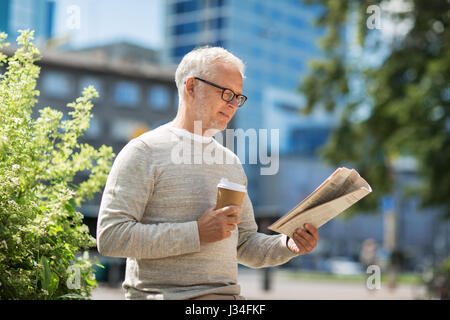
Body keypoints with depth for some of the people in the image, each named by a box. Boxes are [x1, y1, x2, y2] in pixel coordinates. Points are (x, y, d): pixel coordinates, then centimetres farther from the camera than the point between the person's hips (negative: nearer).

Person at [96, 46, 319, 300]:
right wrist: (197, 233, -15)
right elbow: (110, 237, -11)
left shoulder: (232, 163, 18)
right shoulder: (144, 152, -2)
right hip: (162, 292, -5)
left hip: (227, 293, 5)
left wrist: (290, 246, 3)